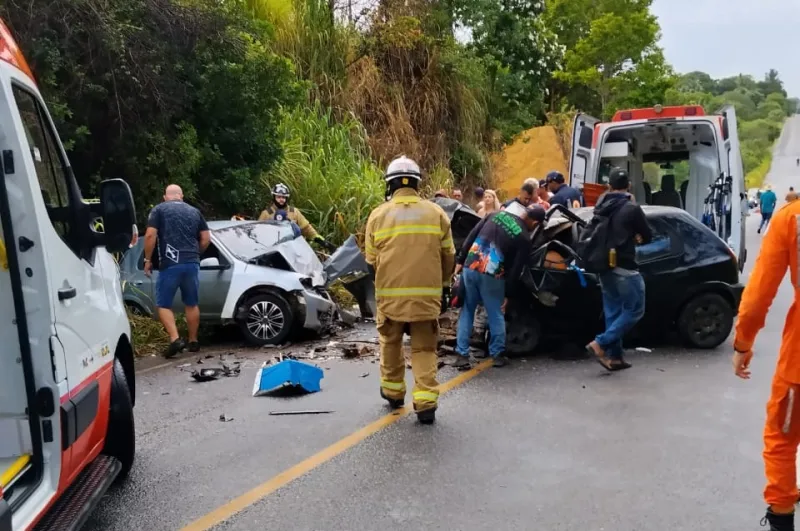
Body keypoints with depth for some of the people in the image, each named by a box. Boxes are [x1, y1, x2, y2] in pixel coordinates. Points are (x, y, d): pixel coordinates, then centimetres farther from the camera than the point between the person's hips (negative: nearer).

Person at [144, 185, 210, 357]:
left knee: (163, 304, 5)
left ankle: (175, 339, -11)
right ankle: (193, 341, 22)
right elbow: (206, 238, 12)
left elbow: (150, 236, -6)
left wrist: (148, 260, 1)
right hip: (192, 264, 4)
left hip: (169, 265, -4)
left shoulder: (159, 210, 4)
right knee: (192, 304, 15)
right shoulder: (194, 211, 15)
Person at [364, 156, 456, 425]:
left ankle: (393, 391, 33)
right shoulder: (436, 213, 2)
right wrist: (443, 287, 19)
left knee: (391, 343, 20)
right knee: (424, 348, 8)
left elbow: (371, 259, 5)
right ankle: (426, 403, 2)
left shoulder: (378, 215, -1)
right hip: (427, 293, 0)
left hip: (390, 293, 0)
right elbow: (448, 257, 6)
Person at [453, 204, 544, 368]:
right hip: (492, 276, -4)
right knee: (496, 316, 14)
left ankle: (462, 355, 10)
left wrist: (460, 261, 11)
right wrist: (508, 294, 6)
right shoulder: (524, 238, -3)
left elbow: (471, 237, 7)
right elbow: (516, 270, -3)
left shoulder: (495, 215, 10)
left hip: (470, 268, 4)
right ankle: (498, 355, 21)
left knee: (467, 312, 12)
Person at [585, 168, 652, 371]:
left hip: (605, 267, 7)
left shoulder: (600, 208, 6)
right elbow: (647, 237, -3)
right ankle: (600, 344, -6)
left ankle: (614, 356, 15)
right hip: (624, 268, -7)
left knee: (612, 312, 13)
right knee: (634, 310, 2)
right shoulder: (632, 208, -13)